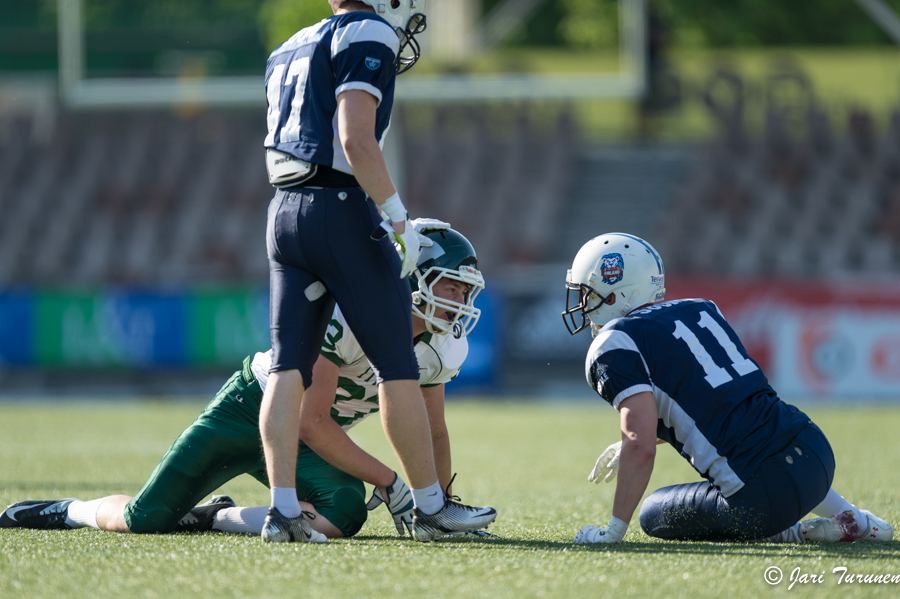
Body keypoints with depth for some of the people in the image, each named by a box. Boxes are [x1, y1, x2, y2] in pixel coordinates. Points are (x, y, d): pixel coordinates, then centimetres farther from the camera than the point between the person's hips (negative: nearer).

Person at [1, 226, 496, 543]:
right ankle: (71, 511, 26)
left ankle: (214, 518, -4)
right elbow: (311, 424, -28)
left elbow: (433, 434, 11)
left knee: (345, 513, -27)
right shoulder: (348, 314, -30)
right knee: (144, 519, -11)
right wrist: (388, 482, -27)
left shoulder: (440, 348, -6)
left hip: (309, 442, 6)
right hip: (249, 408, -6)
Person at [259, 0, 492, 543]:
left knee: (289, 366, 3)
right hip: (342, 210, -8)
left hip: (286, 212, 8)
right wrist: (398, 216, -14)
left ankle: (283, 509, -5)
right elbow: (356, 141, -17)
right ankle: (431, 506, 8)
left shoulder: (291, 52, 21)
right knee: (397, 365, 2)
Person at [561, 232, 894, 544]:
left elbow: (642, 445, -17)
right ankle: (853, 519, 26)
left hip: (764, 497, -8)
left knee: (654, 515, 16)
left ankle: (792, 534, 4)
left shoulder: (616, 346, -5)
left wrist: (613, 532, -11)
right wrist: (629, 445, 38)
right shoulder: (701, 309, 18)